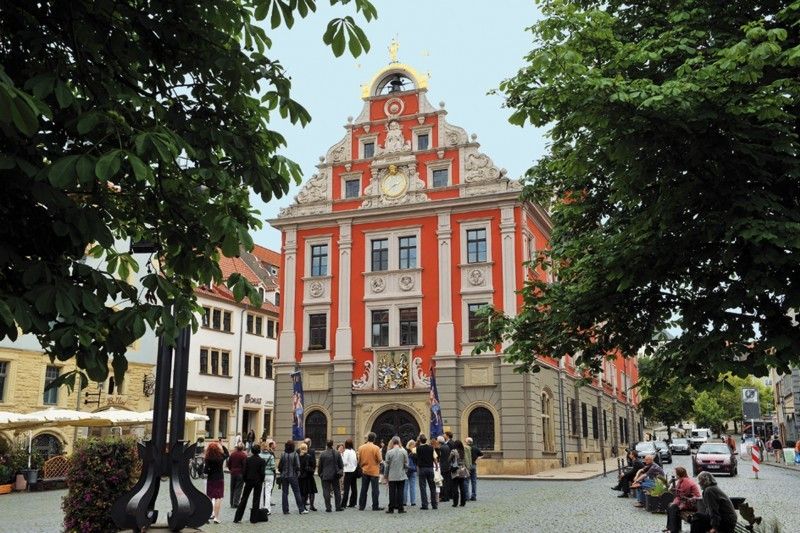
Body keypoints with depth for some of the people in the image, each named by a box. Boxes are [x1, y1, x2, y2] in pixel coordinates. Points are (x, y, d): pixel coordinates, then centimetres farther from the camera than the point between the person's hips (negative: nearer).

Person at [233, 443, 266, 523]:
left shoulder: (248, 460, -4)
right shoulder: (261, 461, -8)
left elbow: (245, 471, -3)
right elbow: (262, 473, -9)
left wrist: (245, 480, 9)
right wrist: (261, 481, 6)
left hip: (249, 481, 1)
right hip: (258, 481, -1)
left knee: (244, 499, 8)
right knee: (256, 499, 8)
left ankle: (237, 518, 7)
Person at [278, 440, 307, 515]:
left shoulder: (283, 454, -3)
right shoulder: (295, 454, -9)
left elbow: (279, 466, 0)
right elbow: (297, 466, -9)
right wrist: (297, 473, 8)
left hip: (284, 476, 2)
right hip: (293, 476, -2)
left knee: (285, 493, 8)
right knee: (297, 492, 3)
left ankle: (285, 510, 8)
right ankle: (301, 509, 1)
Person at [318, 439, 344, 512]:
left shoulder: (322, 454, -9)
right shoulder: (337, 454, -1)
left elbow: (320, 466, -2)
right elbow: (341, 465, 5)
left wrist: (320, 474, 10)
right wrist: (340, 472, 18)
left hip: (325, 476, -3)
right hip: (335, 476, 3)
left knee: (326, 491, 2)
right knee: (336, 490, 12)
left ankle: (328, 508, 0)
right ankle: (338, 507, 14)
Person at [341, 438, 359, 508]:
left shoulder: (346, 451, -10)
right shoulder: (353, 451, 11)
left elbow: (344, 462, -15)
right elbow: (356, 462, 12)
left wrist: (341, 455, -5)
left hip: (348, 471, -7)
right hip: (354, 471, 7)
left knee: (346, 488, -7)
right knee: (353, 488, 8)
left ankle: (344, 504, -9)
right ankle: (352, 503, 11)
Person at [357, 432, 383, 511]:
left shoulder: (361, 447, -2)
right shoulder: (376, 448, -13)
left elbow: (359, 460, 4)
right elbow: (379, 460, -12)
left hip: (364, 471, 4)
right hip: (374, 471, -4)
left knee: (363, 489, 11)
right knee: (375, 490, 3)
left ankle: (361, 506, 14)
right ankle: (375, 506, 4)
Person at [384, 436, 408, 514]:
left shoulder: (389, 452, -7)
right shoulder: (404, 451, -6)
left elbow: (387, 465, -2)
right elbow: (406, 464, -3)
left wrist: (386, 475, 9)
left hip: (392, 476, 0)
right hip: (401, 476, 0)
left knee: (392, 492, 6)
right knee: (400, 492, 6)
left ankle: (391, 508, 8)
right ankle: (400, 508, 7)